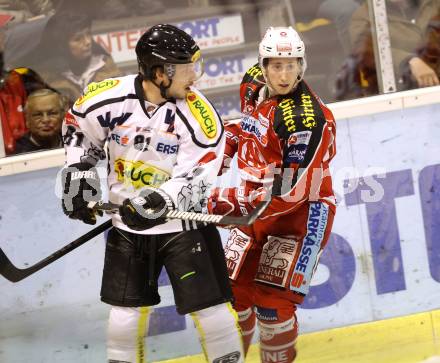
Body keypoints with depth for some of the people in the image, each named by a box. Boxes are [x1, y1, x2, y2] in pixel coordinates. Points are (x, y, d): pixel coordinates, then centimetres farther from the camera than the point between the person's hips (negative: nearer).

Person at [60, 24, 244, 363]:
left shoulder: (199, 116, -19)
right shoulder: (109, 97, -13)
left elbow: (192, 181, -21)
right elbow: (78, 125, 8)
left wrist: (159, 202, -37)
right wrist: (79, 172, 0)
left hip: (183, 222, -2)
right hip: (128, 223, 2)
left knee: (211, 307, -3)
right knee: (126, 313, 9)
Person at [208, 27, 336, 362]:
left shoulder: (308, 119, -25)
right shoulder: (254, 84, -1)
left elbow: (291, 190, -27)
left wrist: (236, 202, -29)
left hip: (301, 211, -7)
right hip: (254, 208, 7)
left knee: (271, 299, -12)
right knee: (232, 290, 9)